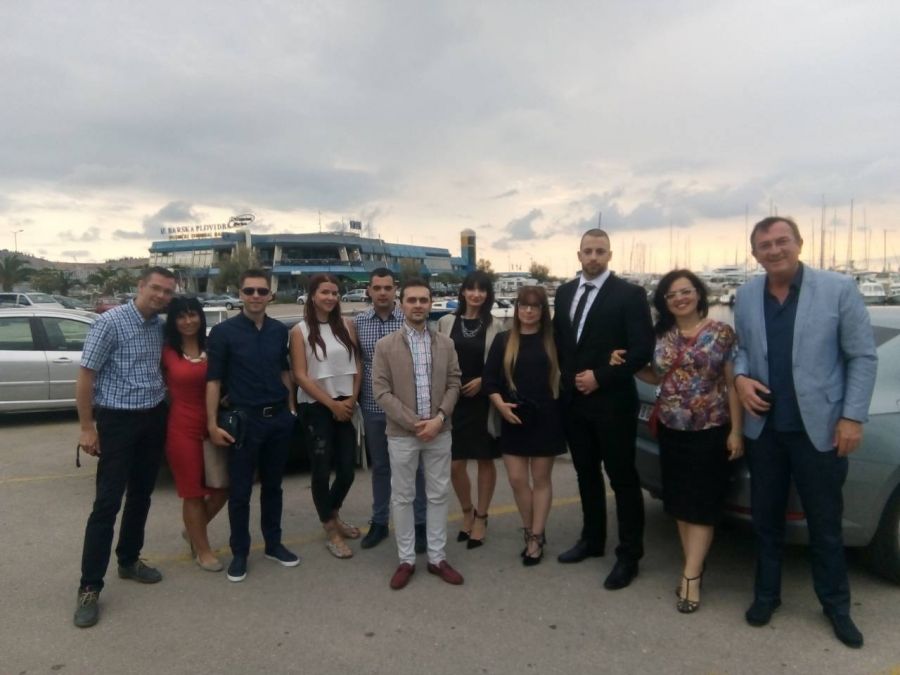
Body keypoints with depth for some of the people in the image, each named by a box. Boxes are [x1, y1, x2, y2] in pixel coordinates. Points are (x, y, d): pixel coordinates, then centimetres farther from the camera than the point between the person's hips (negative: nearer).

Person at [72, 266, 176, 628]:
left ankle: (129, 561, 32)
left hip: (154, 419, 6)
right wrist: (86, 427, -13)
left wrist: (163, 406, 8)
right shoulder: (110, 322, -13)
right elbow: (85, 375, -12)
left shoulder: (161, 326, 5)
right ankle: (89, 587, 6)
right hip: (118, 420, -6)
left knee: (141, 496, 15)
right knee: (108, 503, -4)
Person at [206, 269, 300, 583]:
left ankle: (274, 544, 30)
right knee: (240, 491, 5)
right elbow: (213, 380, -8)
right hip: (245, 419, -4)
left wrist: (291, 408, 14)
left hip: (279, 418, 4)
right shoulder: (223, 331, -7)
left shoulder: (279, 331, 6)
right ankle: (239, 553, 21)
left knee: (273, 485, 16)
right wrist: (212, 423, -12)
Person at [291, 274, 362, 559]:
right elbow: (300, 375, -9)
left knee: (348, 469, 8)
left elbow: (356, 366, 6)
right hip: (316, 408, -4)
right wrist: (332, 404, -11)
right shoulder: (300, 331, -5)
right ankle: (332, 533, 19)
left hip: (346, 406, 4)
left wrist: (352, 399, -6)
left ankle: (333, 515, 36)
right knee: (322, 470, 3)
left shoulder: (346, 326, 5)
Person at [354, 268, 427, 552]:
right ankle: (379, 522, 29)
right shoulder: (358, 322, 1)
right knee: (379, 467, 15)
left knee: (413, 466, 8)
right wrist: (356, 397, 1)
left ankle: (419, 524, 21)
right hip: (373, 407, 2)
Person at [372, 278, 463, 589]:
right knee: (402, 498, 7)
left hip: (439, 432, 2)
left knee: (438, 496, 10)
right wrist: (414, 423, -15)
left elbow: (454, 384, 4)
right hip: (401, 434, -2)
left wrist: (439, 417, -13)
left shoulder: (445, 343, 5)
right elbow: (381, 390, -8)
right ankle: (406, 560, 21)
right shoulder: (385, 346, -3)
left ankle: (437, 557, 23)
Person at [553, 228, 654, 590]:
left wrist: (600, 378, -16)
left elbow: (643, 348, -14)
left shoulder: (629, 294, -9)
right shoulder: (564, 292, 10)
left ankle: (629, 555, 15)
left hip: (612, 401, -6)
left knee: (622, 478, 3)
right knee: (586, 473, 17)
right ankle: (592, 539, 33)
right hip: (573, 400, 6)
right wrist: (565, 378, 6)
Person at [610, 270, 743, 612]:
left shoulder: (721, 332, -6)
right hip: (671, 431, 5)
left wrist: (736, 431, -10)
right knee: (680, 503, 10)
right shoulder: (661, 335, 4)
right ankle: (694, 567, 23)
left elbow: (732, 384, -6)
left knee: (702, 504, 1)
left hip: (711, 431, -4)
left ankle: (690, 577, 5)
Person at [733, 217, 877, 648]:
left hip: (819, 428, -3)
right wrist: (741, 378, -9)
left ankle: (836, 605, 32)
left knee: (826, 523, 12)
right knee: (765, 518, 15)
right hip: (764, 427, 3)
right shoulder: (746, 296, 2)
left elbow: (863, 357, -6)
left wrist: (853, 417, -10)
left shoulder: (838, 289, -8)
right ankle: (766, 593, 33)